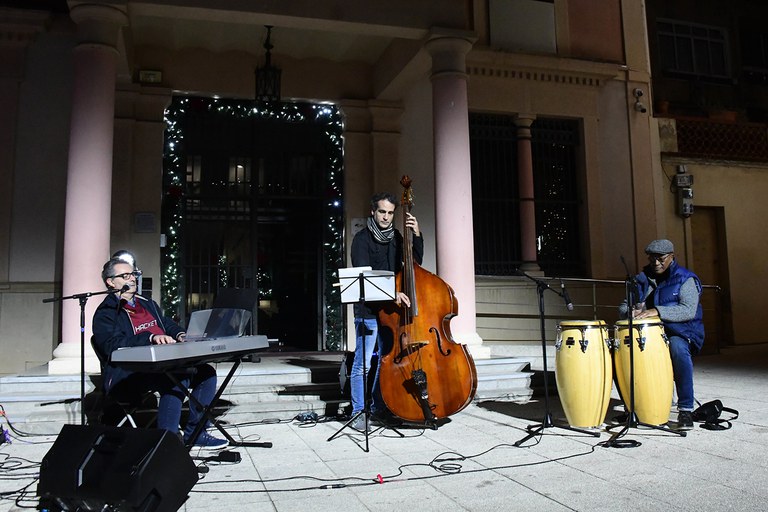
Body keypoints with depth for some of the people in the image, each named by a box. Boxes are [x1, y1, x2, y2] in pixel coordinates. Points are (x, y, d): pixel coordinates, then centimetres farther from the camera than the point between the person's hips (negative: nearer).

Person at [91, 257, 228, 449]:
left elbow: (169, 326, 27)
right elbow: (114, 345, -16)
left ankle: (194, 434, -5)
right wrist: (151, 337, -28)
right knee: (177, 377, -34)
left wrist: (180, 335, 2)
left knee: (206, 372, -10)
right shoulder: (105, 313, 0)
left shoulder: (149, 304, 26)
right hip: (126, 374, -8)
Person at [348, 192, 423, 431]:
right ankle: (358, 413, 9)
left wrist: (417, 235, -3)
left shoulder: (395, 237, 11)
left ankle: (379, 410, 24)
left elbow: (416, 261, 11)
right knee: (362, 364, -4)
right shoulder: (362, 239, -7)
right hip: (368, 310, -6)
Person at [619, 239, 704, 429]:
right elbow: (623, 307, 12)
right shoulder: (641, 279, 14)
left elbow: (689, 310, -17)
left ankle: (686, 409, -28)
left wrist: (657, 311, -30)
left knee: (678, 348, -38)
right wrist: (632, 311, -14)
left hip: (678, 333, -4)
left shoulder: (685, 279, 0)